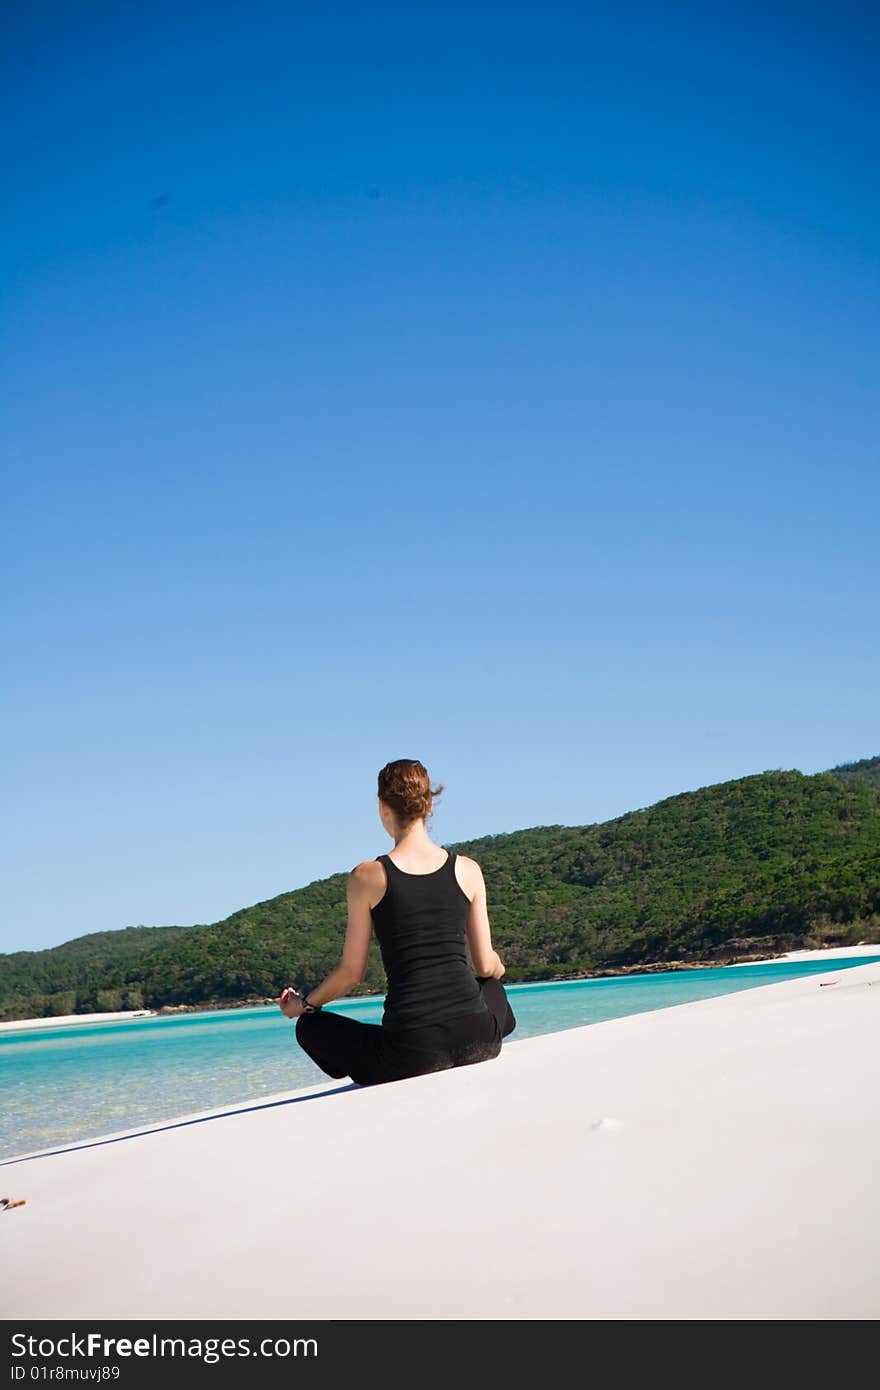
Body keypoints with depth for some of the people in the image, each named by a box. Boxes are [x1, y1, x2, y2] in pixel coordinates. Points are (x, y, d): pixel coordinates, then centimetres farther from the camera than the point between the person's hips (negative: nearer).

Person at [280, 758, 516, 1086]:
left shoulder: (367, 877, -4)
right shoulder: (468, 870, 3)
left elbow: (351, 973, 1)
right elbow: (486, 965, 9)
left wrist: (303, 1004, 21)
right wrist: (498, 967, 34)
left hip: (412, 1054, -3)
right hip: (478, 1043, 3)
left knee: (310, 1027, 23)